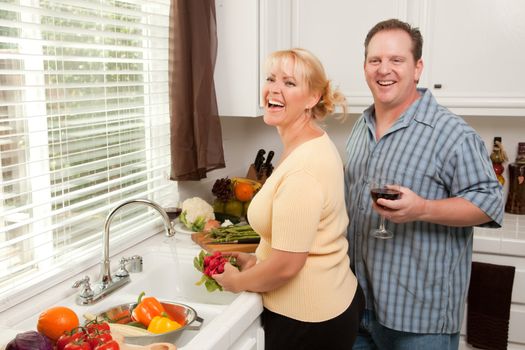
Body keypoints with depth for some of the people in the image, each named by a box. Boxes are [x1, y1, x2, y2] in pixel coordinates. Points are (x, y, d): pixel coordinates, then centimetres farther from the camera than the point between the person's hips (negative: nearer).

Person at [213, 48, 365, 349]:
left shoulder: (302, 169, -27)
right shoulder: (317, 144, 4)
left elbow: (286, 265, -24)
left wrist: (236, 282, -8)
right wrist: (258, 262, 7)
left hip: (307, 322, -9)